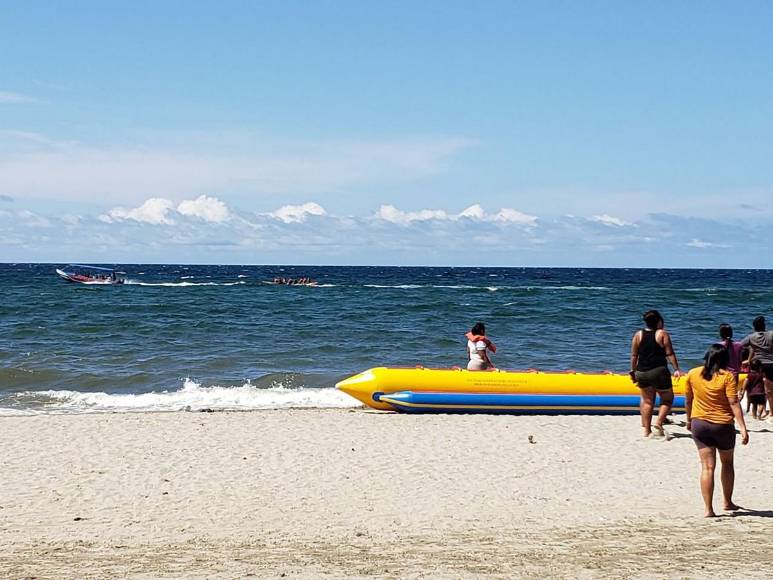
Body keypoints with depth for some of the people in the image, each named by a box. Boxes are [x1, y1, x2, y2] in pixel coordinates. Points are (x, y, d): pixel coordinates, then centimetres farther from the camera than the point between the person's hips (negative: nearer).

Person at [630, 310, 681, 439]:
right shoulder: (662, 334, -4)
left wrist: (633, 371, 14)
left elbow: (634, 356, 6)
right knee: (667, 400, 11)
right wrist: (676, 369, -6)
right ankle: (658, 424, -6)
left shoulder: (638, 335, 5)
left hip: (642, 373, 4)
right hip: (659, 371, -4)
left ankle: (646, 430, 15)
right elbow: (669, 353, -8)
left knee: (647, 401, 15)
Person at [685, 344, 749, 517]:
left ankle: (708, 509, -7)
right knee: (727, 463, 19)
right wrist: (743, 428, -15)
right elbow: (734, 403, -15)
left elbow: (688, 400, 9)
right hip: (723, 425, -2)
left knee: (707, 466, 1)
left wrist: (689, 420, 23)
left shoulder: (693, 374, 0)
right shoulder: (727, 376, -10)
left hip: (699, 424, 2)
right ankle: (728, 502, 29)